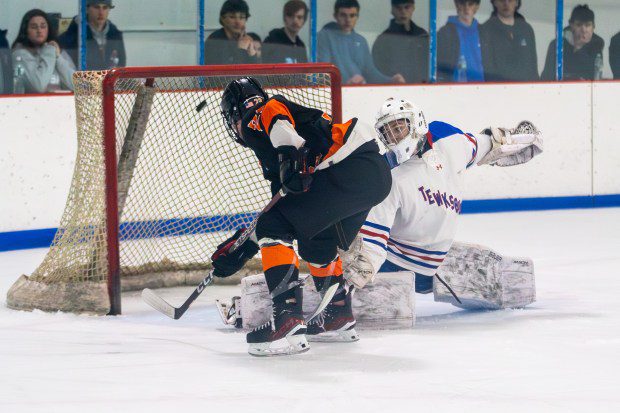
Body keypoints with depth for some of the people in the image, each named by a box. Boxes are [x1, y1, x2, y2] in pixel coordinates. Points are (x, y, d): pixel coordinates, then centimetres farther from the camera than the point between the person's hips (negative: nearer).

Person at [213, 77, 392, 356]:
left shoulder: (259, 115, 6)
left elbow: (279, 124, -19)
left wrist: (290, 161, -34)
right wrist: (240, 252, 35)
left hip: (349, 172, -10)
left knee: (275, 228, -9)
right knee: (316, 245, 29)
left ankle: (289, 323, -18)